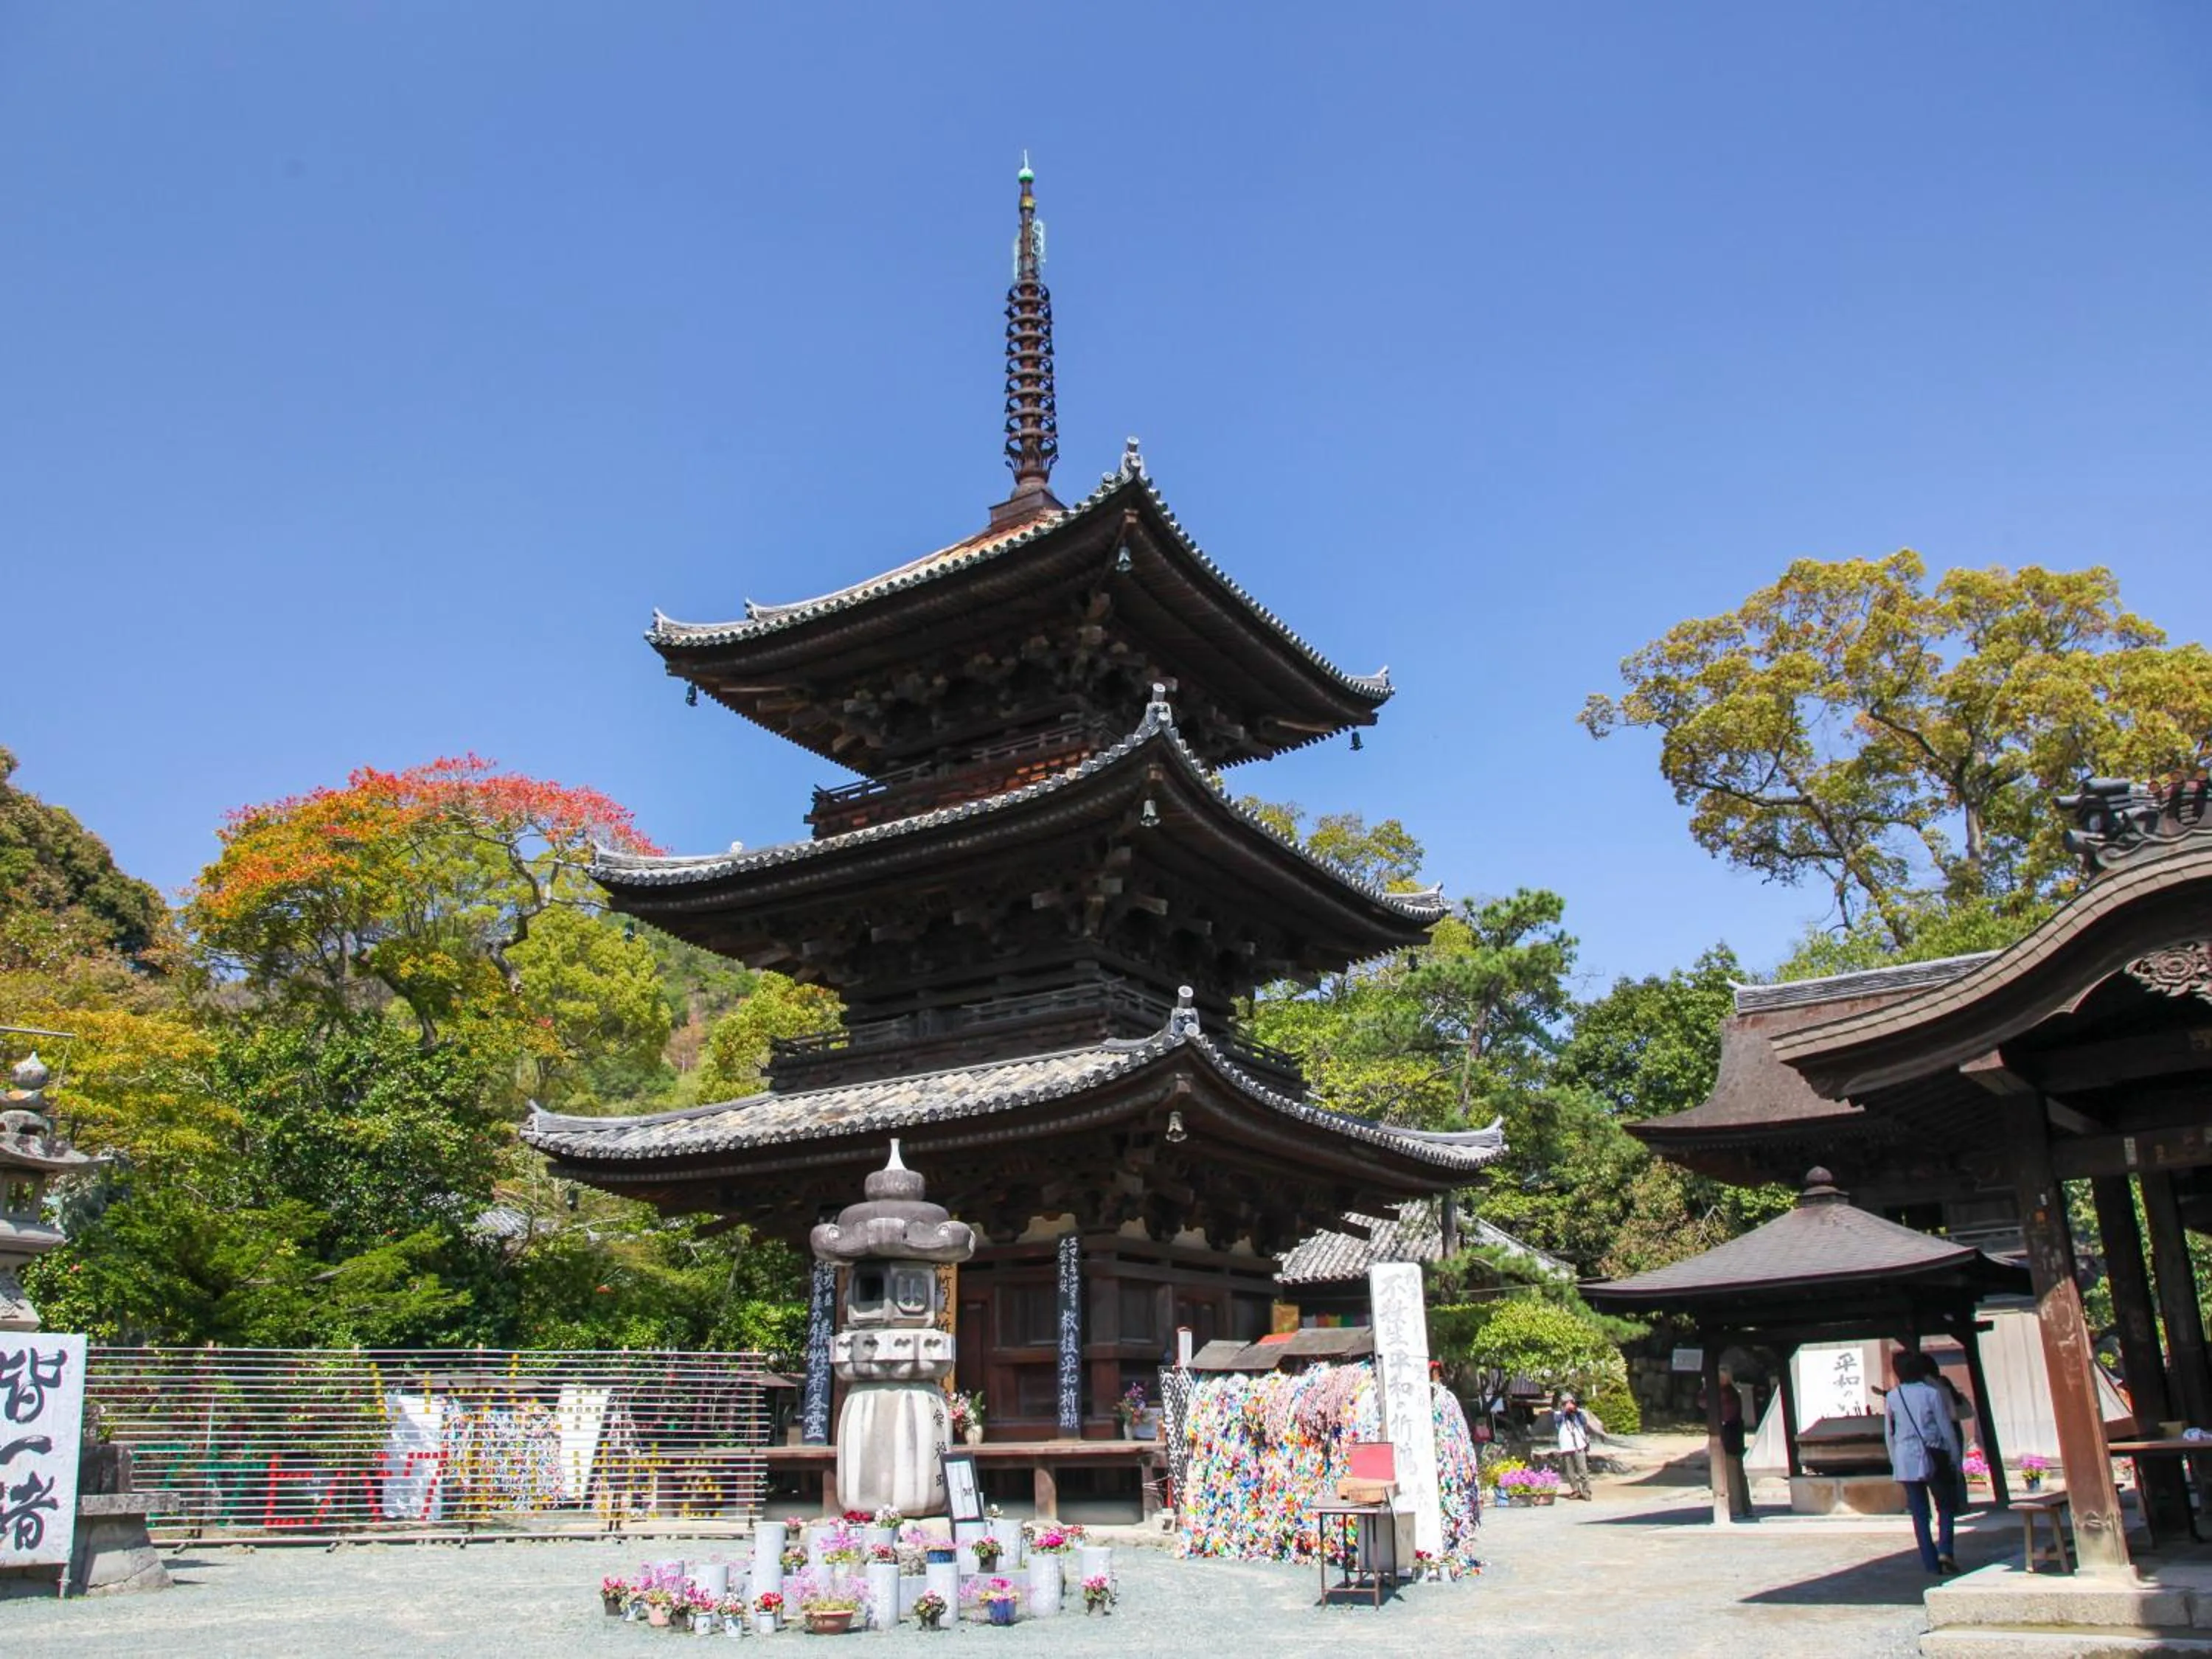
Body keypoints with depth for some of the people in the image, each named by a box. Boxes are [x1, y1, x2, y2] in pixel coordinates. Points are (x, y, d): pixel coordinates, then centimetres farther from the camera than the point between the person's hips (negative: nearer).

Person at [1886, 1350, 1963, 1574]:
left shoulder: (1892, 1397, 2)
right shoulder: (1932, 1393, -7)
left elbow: (1888, 1433, 7)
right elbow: (1946, 1428, -4)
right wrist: (1955, 1459, 6)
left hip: (1905, 1459, 2)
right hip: (1932, 1457, -2)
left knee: (1919, 1513, 8)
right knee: (1945, 1506, 13)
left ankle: (1932, 1562, 6)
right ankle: (1944, 1550, -5)